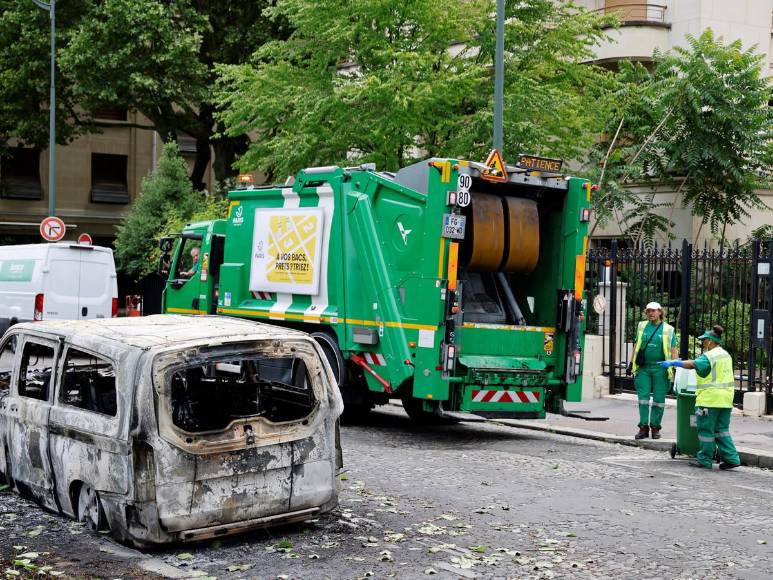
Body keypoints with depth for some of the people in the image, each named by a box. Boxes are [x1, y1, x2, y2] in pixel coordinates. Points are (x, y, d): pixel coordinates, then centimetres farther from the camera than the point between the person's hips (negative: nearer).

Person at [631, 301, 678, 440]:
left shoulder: (668, 329, 2)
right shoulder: (642, 326, 10)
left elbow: (673, 350, 1)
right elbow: (636, 346, 16)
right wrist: (632, 363, 13)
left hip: (660, 369, -2)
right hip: (643, 368, 2)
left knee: (659, 399, 3)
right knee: (643, 398, 0)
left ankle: (655, 427, 11)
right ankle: (643, 427, 4)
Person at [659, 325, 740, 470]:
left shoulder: (710, 356, -13)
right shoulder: (726, 355, 15)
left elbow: (692, 364, -26)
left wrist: (672, 363, -24)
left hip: (710, 399, -8)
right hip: (725, 399, 9)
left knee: (706, 429, 1)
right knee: (722, 429, 15)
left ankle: (704, 460, 7)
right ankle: (731, 458, 9)